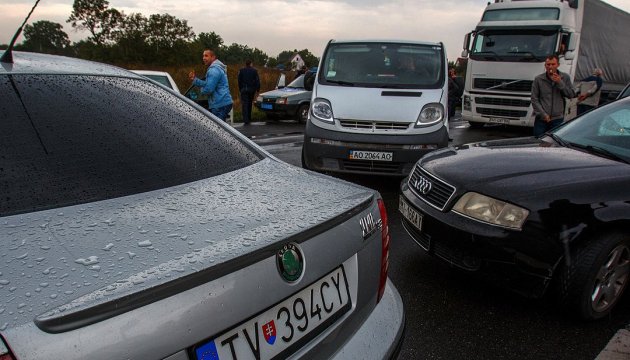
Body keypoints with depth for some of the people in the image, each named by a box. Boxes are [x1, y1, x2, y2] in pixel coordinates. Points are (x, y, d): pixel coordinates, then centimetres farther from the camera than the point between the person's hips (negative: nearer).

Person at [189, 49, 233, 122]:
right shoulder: (218, 67, 21)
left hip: (220, 105, -11)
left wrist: (202, 90, 1)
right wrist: (194, 79, 14)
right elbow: (207, 84, 24)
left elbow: (208, 89, -20)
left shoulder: (214, 69, -14)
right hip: (223, 103, 11)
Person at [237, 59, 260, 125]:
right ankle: (249, 118, 22)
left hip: (244, 89, -1)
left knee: (244, 105, -4)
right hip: (252, 89, 1)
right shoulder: (254, 70, 0)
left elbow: (239, 81, 5)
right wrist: (258, 89, 2)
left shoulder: (241, 71, 2)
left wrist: (240, 89, 13)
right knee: (249, 103, 16)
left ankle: (246, 120, -14)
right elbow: (257, 80, -3)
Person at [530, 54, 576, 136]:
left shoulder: (565, 77, 6)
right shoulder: (538, 79, 1)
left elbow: (571, 95, 2)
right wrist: (543, 114, -9)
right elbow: (534, 99, 0)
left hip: (557, 119, 1)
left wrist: (560, 83, -10)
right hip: (541, 120, -1)